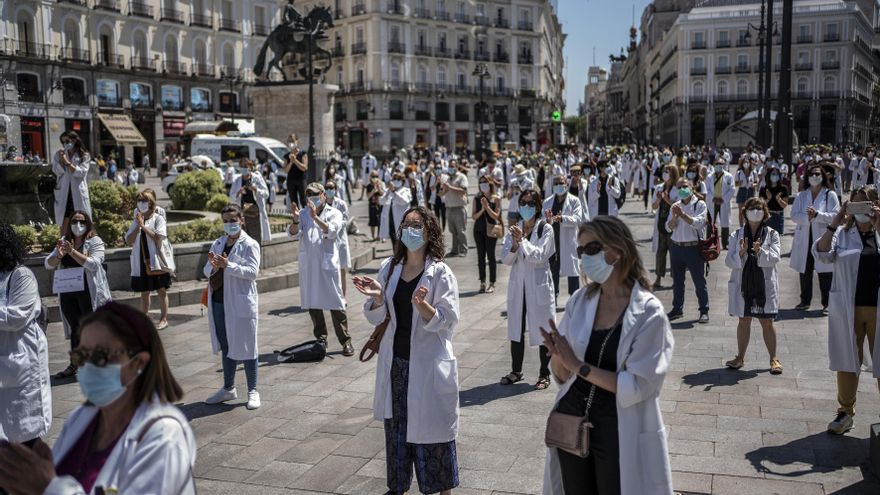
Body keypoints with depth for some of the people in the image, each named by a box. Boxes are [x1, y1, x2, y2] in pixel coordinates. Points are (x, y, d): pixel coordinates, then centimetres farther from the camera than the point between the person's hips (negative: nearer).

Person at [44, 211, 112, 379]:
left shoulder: (95, 242, -5)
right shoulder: (64, 241, 10)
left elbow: (93, 264, -19)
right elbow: (48, 264, 7)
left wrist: (72, 251, -25)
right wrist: (58, 255, -15)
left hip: (89, 292, -5)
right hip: (67, 293, 5)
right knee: (75, 328, 14)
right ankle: (74, 365, 24)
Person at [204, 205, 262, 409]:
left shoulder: (249, 245, -6)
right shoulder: (218, 243, 12)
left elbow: (252, 271, -16)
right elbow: (207, 271, 9)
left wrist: (228, 265, -25)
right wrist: (213, 265, -13)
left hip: (240, 303, -6)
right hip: (219, 301, 6)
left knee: (245, 346, 0)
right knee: (225, 346, 15)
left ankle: (252, 391, 10)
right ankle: (228, 388, 28)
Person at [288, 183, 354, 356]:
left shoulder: (334, 213, 2)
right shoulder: (303, 213, 10)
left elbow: (331, 232, -17)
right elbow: (292, 234, -3)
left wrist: (315, 217, -29)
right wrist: (295, 220, -23)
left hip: (328, 264, -3)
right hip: (308, 265, 3)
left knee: (335, 302, -3)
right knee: (312, 303, 10)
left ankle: (345, 340, 3)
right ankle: (321, 338, 23)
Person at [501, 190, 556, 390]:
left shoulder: (545, 229, -7)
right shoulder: (514, 229, 4)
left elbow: (540, 255, -17)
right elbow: (506, 260, -2)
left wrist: (523, 240, -23)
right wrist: (515, 244, -19)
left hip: (538, 285, -4)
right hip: (517, 284, 4)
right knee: (516, 328, 12)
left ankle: (544, 374, 16)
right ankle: (516, 371, 27)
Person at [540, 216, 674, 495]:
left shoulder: (649, 312, -13)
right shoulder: (579, 301, -1)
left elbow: (637, 386, -18)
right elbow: (562, 375, 4)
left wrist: (579, 366, -20)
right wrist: (558, 356, -17)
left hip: (619, 432, -4)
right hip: (571, 423, 4)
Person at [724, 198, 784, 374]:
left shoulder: (772, 234, 1)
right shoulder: (737, 235, 3)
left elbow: (775, 257, -12)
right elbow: (729, 261, -2)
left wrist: (760, 251, -29)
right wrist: (740, 253, -21)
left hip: (765, 284, -1)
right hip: (743, 283, 1)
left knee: (767, 322, 3)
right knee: (744, 321, 10)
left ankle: (773, 358, 16)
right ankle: (740, 357, 21)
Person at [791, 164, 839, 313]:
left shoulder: (830, 195, 1)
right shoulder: (801, 196, 9)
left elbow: (834, 216, -9)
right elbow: (794, 216, 0)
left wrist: (816, 214, -21)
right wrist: (807, 217, -18)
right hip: (804, 239, 3)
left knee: (824, 272, 0)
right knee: (805, 271, 11)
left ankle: (827, 303, 9)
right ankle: (805, 301, 23)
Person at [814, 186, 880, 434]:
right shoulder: (842, 233, 4)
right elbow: (821, 254, -11)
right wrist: (834, 224, -18)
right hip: (847, 309, 1)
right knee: (847, 361, 10)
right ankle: (845, 412, 21)